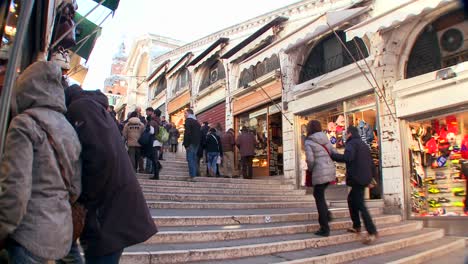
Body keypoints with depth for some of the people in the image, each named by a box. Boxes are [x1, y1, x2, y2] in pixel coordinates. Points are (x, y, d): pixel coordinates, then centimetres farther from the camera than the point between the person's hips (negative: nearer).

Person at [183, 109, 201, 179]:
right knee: (194, 159, 12)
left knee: (190, 159, -8)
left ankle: (192, 176, -12)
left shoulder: (188, 120, -6)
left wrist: (186, 144, -15)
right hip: (197, 143, 8)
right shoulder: (196, 121, 21)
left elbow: (187, 133, -15)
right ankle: (195, 174, 13)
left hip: (191, 143, -8)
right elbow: (200, 133, 20)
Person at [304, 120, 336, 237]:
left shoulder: (308, 142, -7)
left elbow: (310, 160, -15)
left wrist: (310, 170, 5)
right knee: (318, 194, 27)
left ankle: (325, 229, 7)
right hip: (331, 171, 7)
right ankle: (326, 214, 19)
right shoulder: (325, 139, 11)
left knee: (320, 199, 4)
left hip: (320, 173, -7)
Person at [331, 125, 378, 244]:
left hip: (356, 178, -10)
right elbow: (370, 162, 20)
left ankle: (372, 232, -10)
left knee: (360, 205, -8)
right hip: (364, 178, 10)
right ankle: (356, 226, 23)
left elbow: (347, 157, -26)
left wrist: (332, 155, -19)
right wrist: (369, 176, 26)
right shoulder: (364, 145, 19)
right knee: (351, 199, 20)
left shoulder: (351, 143, -9)